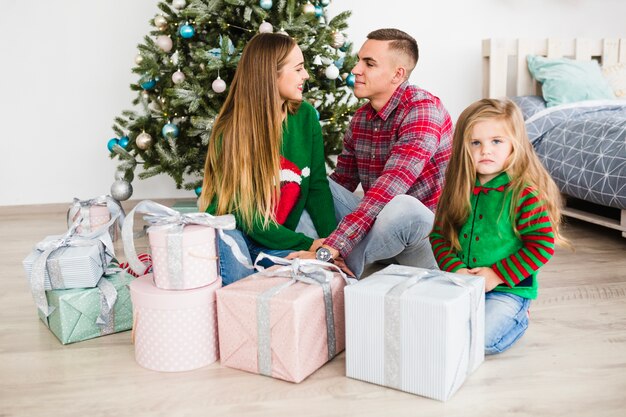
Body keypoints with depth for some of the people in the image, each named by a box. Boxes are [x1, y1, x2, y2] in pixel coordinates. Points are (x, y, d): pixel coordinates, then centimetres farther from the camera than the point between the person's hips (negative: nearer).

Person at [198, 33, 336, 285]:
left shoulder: (305, 116, -3)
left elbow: (318, 186, 1)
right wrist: (307, 244, -20)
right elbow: (245, 214, -17)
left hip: (282, 238, 5)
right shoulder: (231, 131, -17)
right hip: (235, 232, -5)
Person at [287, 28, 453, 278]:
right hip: (375, 220, 7)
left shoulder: (423, 109, -18)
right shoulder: (360, 119, 7)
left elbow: (389, 188, -30)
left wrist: (329, 250, -36)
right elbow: (341, 181, 12)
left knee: (402, 206, -38)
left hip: (423, 228, -7)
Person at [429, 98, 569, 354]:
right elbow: (438, 235, 6)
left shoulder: (525, 193, -13)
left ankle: (517, 319, 10)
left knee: (479, 340, -24)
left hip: (508, 289, -5)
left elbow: (542, 246, -13)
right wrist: (455, 268, -11)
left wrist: (498, 274, -17)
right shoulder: (459, 189, 3)